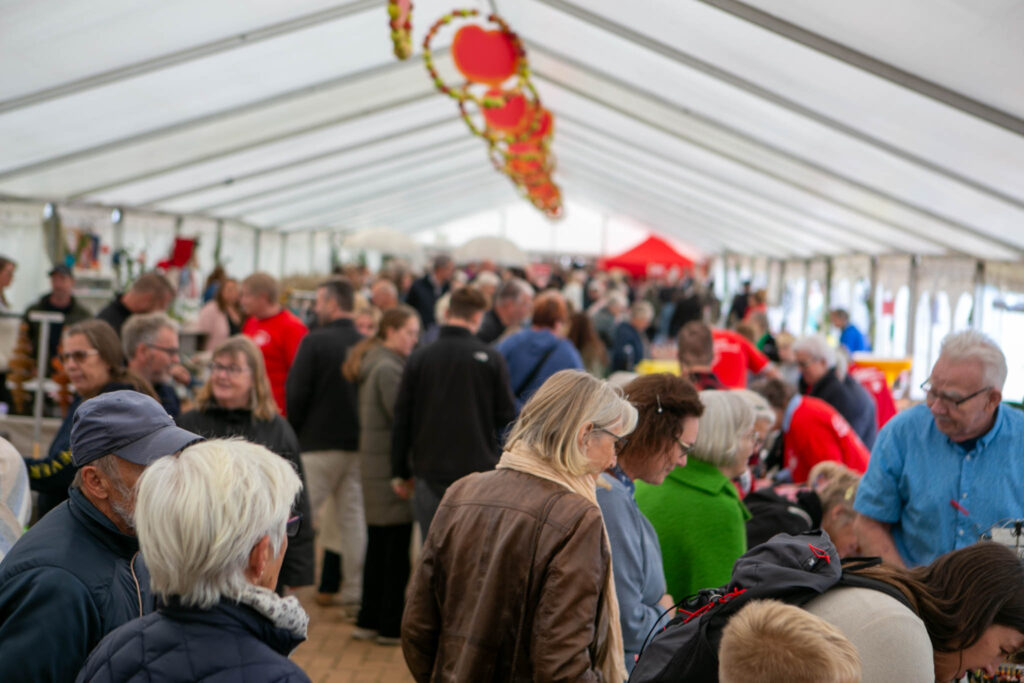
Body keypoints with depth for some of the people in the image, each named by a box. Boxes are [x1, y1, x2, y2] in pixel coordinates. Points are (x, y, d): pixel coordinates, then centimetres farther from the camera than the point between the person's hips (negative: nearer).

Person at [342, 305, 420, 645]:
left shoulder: (374, 364, 15)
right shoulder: (388, 369, -15)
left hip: (374, 462, 10)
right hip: (391, 465, -10)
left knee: (378, 543, 15)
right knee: (397, 544, -3)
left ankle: (369, 620, 22)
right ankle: (391, 626, 3)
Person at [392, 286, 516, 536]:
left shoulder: (418, 358, 2)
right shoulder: (491, 359, -3)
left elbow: (402, 419, 5)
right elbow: (506, 419, 1)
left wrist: (400, 472, 13)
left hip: (430, 474, 1)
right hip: (479, 471, -1)